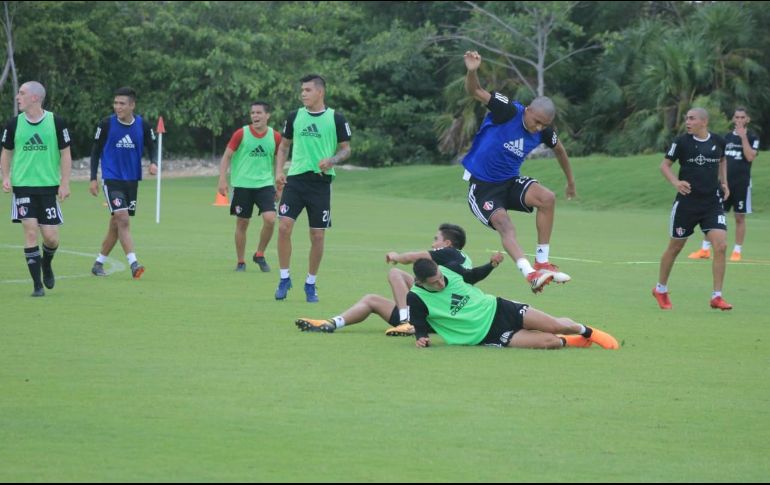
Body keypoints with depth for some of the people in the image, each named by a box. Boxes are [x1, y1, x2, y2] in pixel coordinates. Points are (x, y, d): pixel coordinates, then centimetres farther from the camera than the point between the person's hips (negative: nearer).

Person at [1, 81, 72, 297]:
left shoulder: (56, 122, -3)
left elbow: (65, 154, 2)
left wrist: (65, 183, -5)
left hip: (49, 187, -1)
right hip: (22, 187, 1)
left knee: (50, 237, -2)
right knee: (30, 232, -9)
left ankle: (46, 263, 33)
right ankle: (37, 284, -1)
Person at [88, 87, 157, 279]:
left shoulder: (143, 125, -1)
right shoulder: (106, 124, -6)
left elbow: (151, 147, 11)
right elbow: (96, 151, 3)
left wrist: (153, 163, -10)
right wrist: (93, 178, -1)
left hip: (132, 180, 4)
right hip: (111, 179, -4)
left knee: (116, 225, 9)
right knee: (123, 220, -18)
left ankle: (99, 263, 22)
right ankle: (133, 264, -22)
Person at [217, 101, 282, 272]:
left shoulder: (275, 136, 1)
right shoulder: (241, 134, -5)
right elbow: (227, 156, 0)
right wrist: (222, 179, -10)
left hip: (265, 183, 1)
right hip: (242, 184, -1)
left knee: (270, 219, -15)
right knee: (242, 223, 3)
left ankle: (260, 255, 6)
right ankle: (240, 262, 17)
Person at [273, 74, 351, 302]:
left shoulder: (336, 119, -1)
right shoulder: (294, 117, 7)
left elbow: (346, 149, 5)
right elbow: (284, 146, 16)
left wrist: (332, 160, -15)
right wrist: (279, 171, 2)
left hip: (321, 181, -2)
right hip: (295, 179, 2)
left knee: (317, 236, 1)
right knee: (284, 227, -12)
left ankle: (311, 284, 16)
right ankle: (284, 278, 2)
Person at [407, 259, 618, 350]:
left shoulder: (448, 269, -3)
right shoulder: (417, 299, -17)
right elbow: (420, 327, -10)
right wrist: (421, 339, -30)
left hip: (495, 308, 4)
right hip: (488, 335, -4)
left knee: (555, 325, -7)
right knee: (548, 341, -19)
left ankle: (587, 332, 27)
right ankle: (567, 341, 17)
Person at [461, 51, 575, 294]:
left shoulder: (544, 132, -5)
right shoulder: (508, 112, -20)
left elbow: (559, 150, 18)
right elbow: (475, 91, -25)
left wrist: (570, 181, 27)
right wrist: (472, 71, -46)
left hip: (510, 182, 5)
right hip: (482, 186, -5)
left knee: (547, 198, -20)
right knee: (504, 225, -27)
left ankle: (542, 263, -13)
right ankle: (530, 274, -42)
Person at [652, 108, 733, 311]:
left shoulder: (718, 141, 1)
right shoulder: (682, 142, -7)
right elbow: (665, 165, -1)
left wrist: (723, 182, 10)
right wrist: (676, 182, -18)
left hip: (713, 203, 2)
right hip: (687, 202, -2)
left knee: (720, 245, -13)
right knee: (675, 247, 10)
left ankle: (717, 296, -6)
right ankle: (661, 289, 31)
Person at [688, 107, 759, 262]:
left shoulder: (752, 138, -1)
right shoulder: (727, 137, 11)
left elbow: (750, 157, -18)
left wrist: (743, 137, -19)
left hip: (742, 183, -4)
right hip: (724, 181, 4)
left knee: (740, 217, 1)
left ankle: (737, 251, 9)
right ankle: (705, 249, 3)